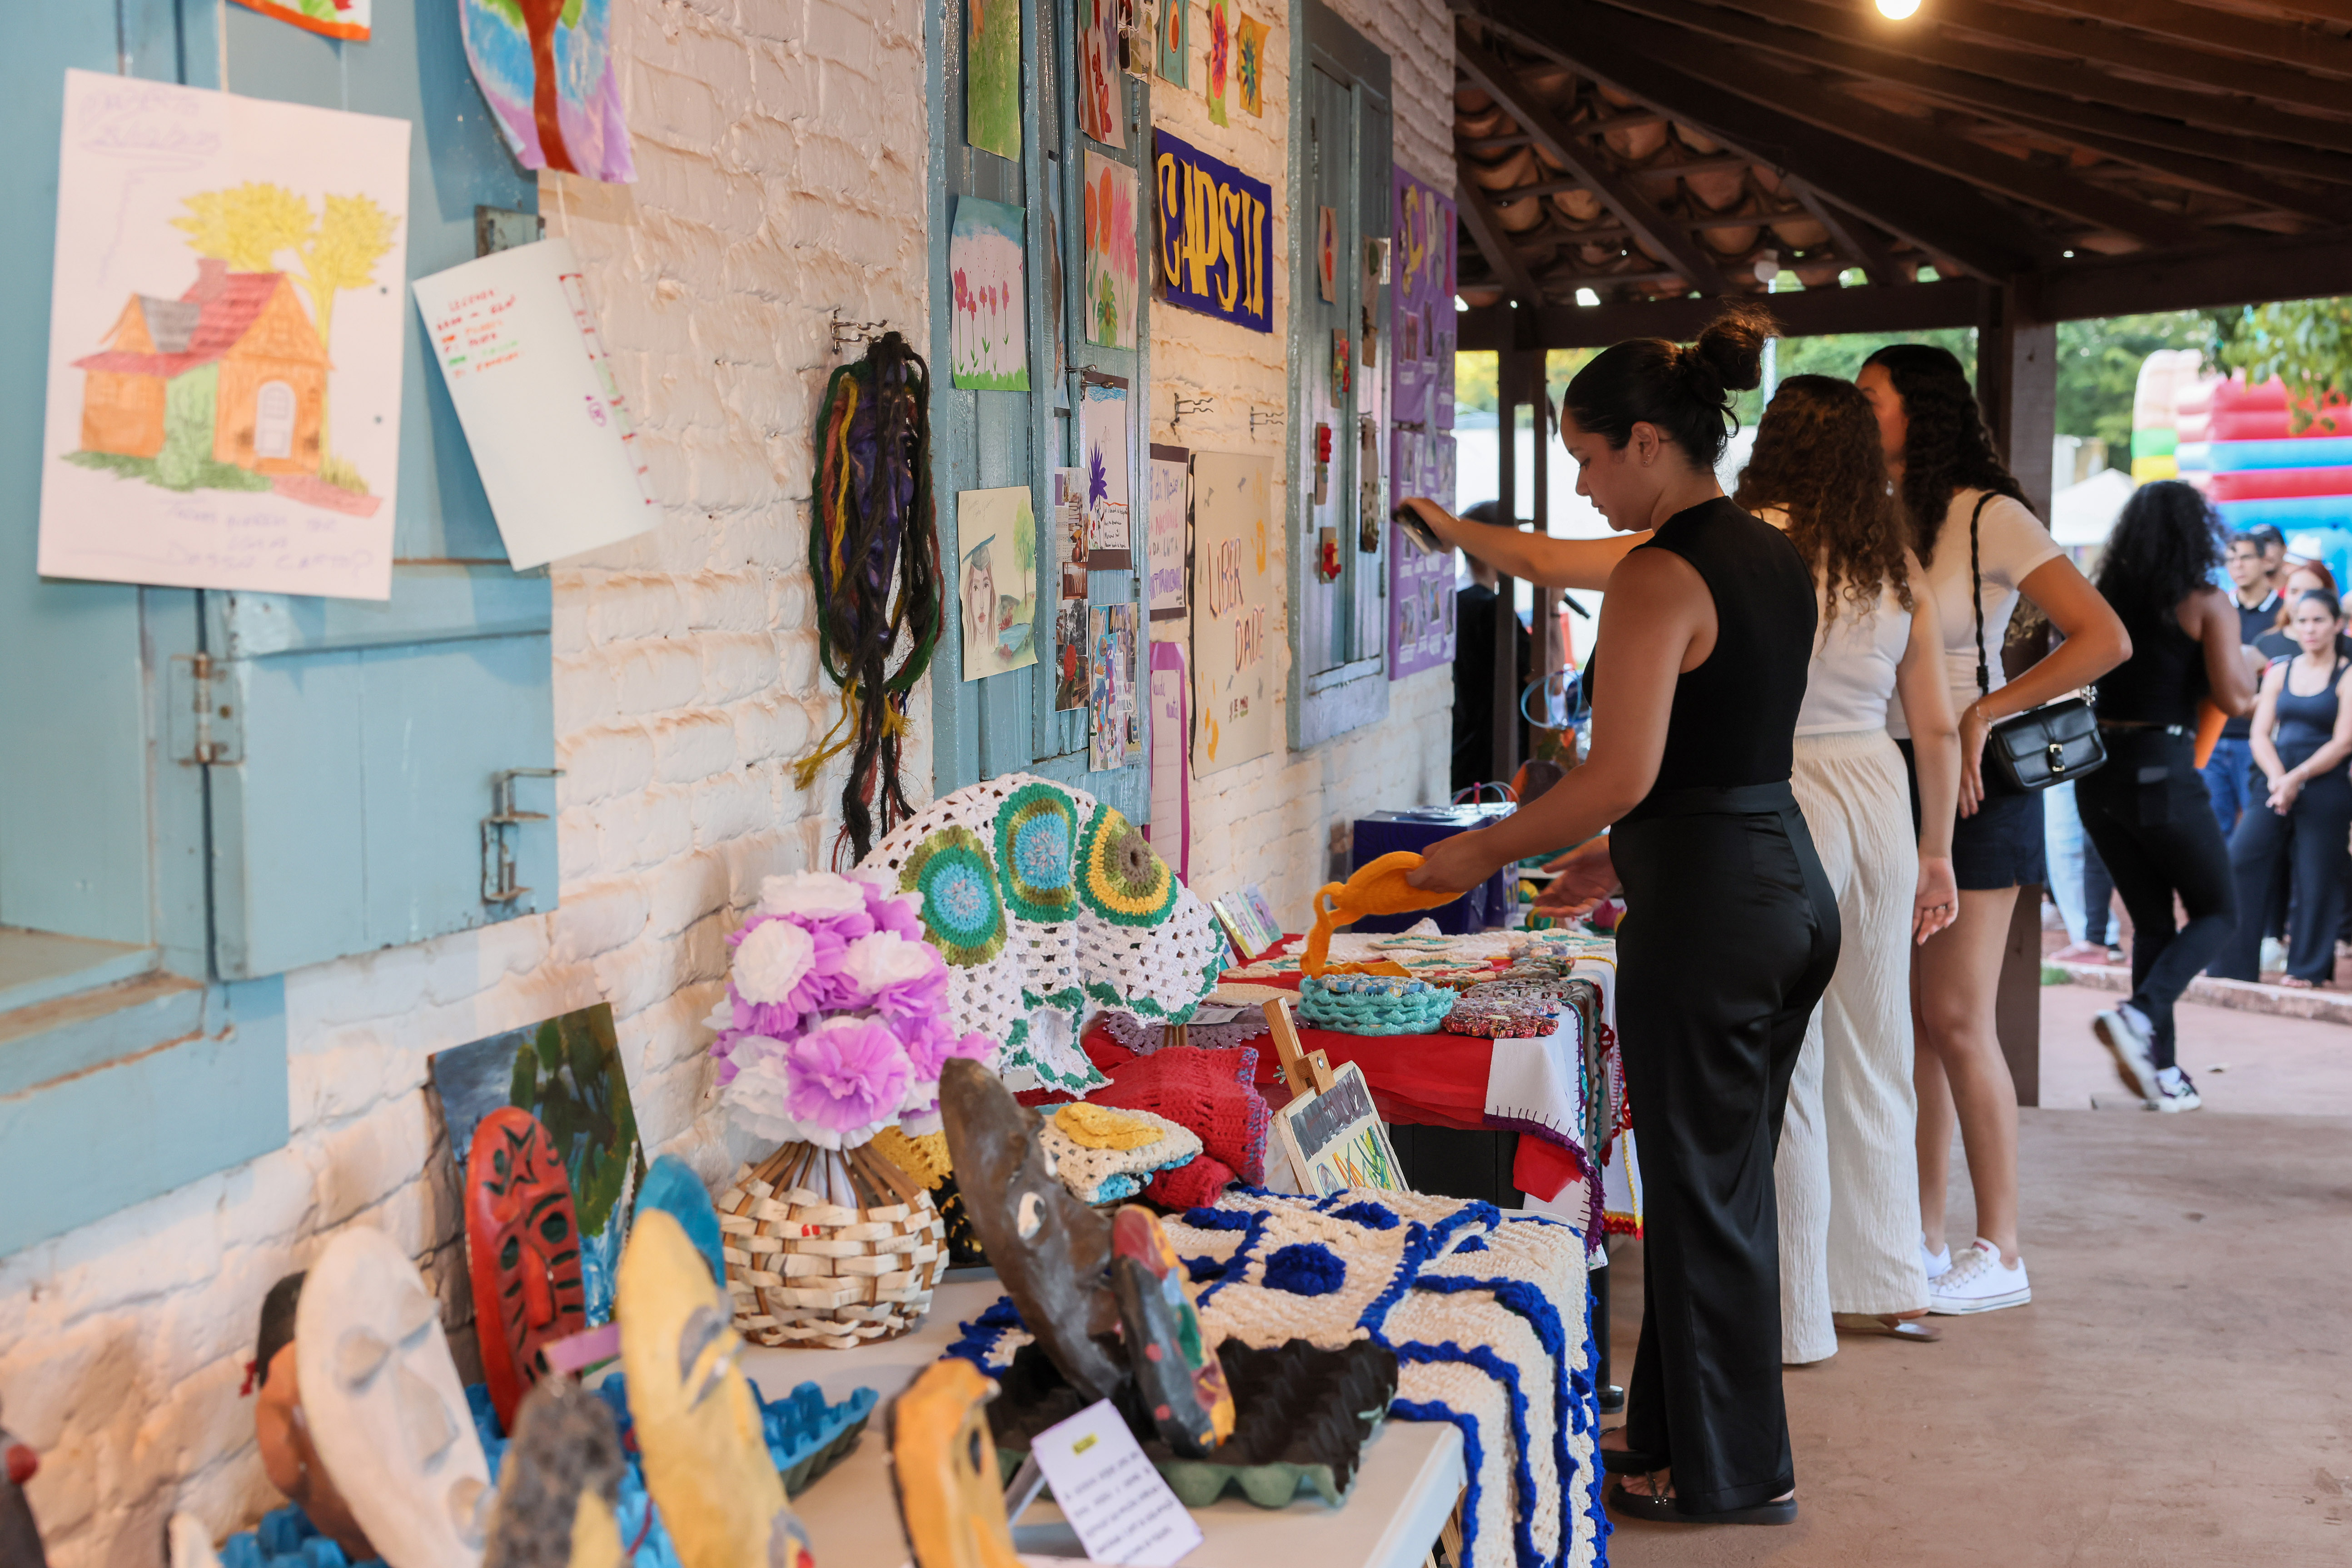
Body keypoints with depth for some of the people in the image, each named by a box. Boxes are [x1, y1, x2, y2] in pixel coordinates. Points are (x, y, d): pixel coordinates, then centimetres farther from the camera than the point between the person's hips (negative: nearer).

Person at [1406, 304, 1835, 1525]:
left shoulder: (1660, 576, -17)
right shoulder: (1776, 558, 11)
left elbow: (1621, 775, -23)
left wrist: (1479, 853, -11)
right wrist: (1623, 851, 21)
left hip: (1706, 912, -10)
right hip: (1792, 886, 10)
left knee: (1703, 1194, 4)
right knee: (1728, 1178, 18)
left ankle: (1730, 1474, 18)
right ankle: (1673, 1428, 33)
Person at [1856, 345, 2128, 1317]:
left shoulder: (1987, 518, -8)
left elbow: (2104, 640, -14)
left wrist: (1986, 715, -16)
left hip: (1969, 789, -6)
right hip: (1887, 780, 6)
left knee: (1956, 1021, -6)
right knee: (1907, 1020, 7)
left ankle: (2000, 1254, 3)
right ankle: (1923, 1242, 15)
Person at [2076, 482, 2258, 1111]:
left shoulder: (2106, 598, 6)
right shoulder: (2208, 606, -6)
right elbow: (2234, 699, -13)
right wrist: (2245, 663, 8)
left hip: (2098, 771, 5)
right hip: (2163, 770, -5)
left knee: (2152, 922, 15)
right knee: (2218, 912, 11)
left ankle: (2162, 1070, 14)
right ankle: (2140, 1017, -13)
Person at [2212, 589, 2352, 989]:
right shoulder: (2280, 672, 12)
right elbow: (2260, 734, 6)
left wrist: (2297, 778, -16)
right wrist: (2277, 777, -11)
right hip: (2276, 786, 4)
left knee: (2315, 879, -2)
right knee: (2239, 863, -6)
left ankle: (2308, 969, 11)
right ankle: (2233, 965, 0)